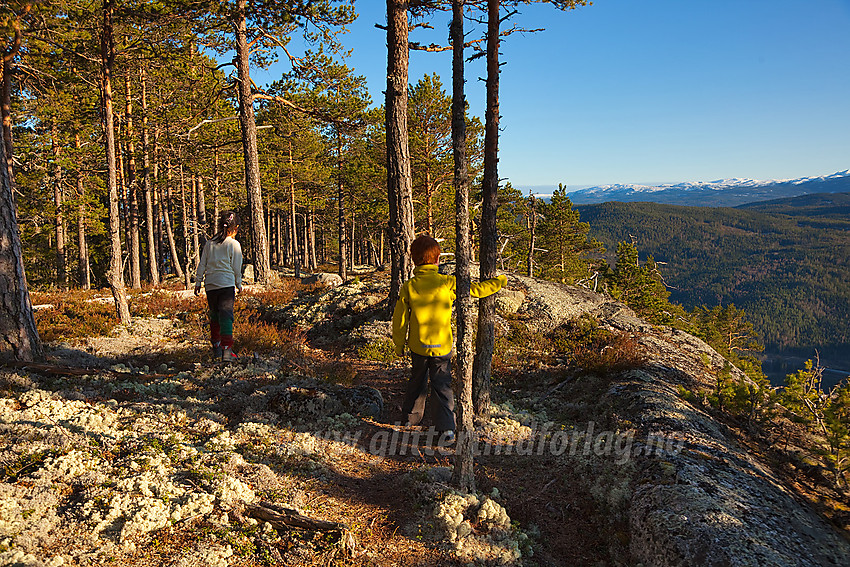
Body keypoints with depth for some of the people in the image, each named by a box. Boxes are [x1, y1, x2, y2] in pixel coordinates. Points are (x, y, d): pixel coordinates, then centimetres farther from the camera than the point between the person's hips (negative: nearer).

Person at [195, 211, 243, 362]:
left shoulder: (209, 243, 10)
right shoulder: (234, 244, -3)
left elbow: (202, 264, 11)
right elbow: (237, 268, 0)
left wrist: (198, 282, 18)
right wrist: (239, 284, 12)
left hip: (210, 285, 5)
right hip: (226, 284, -5)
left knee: (215, 315, 18)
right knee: (226, 316, -7)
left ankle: (216, 346, 25)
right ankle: (226, 349, -15)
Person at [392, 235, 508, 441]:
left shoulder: (408, 287, -8)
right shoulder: (447, 283, -12)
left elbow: (399, 319, -4)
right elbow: (476, 289, -3)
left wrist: (399, 344, 10)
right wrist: (499, 282, 13)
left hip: (418, 346, 2)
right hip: (442, 346, -1)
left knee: (417, 381, 21)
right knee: (442, 385, 6)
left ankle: (411, 416, 35)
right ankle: (447, 427, -1)